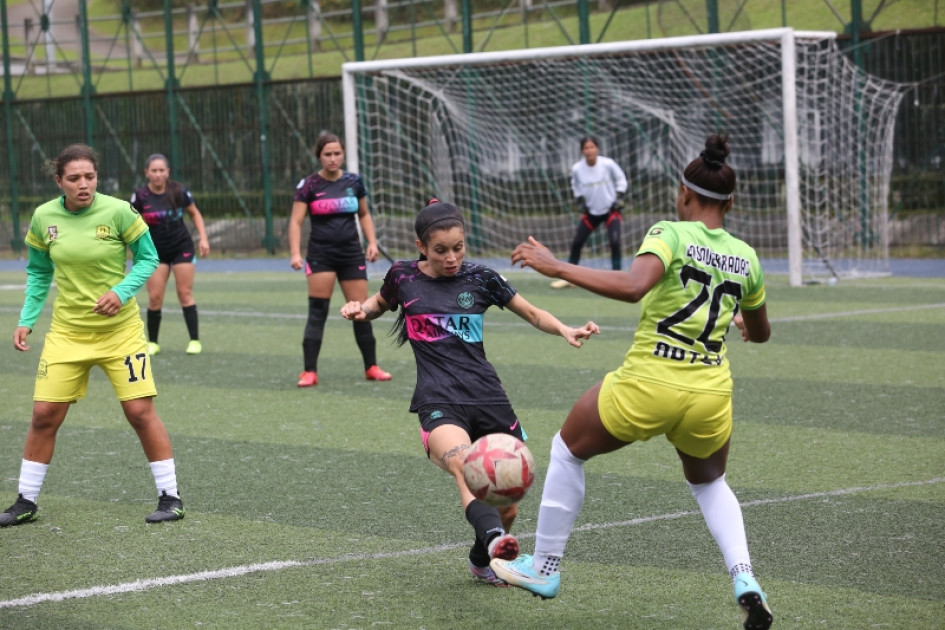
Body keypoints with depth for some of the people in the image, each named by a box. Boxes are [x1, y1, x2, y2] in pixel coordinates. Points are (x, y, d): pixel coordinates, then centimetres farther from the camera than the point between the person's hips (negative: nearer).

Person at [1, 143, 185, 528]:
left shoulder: (117, 212, -13)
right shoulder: (44, 218, -4)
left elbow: (148, 258, -3)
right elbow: (38, 272, 11)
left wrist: (122, 291, -18)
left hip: (120, 329, -2)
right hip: (67, 331, 3)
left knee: (140, 411, -6)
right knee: (44, 415, 0)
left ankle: (170, 497, 7)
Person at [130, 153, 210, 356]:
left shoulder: (178, 192, -9)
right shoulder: (140, 196, -11)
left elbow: (195, 213, 6)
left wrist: (203, 238, -3)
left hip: (182, 248, 0)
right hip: (156, 251, 0)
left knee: (185, 294, -1)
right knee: (154, 297, -4)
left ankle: (195, 341, 4)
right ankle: (152, 343, 9)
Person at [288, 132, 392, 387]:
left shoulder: (354, 182, 4)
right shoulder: (309, 185, -5)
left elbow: (364, 214, 17)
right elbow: (296, 221, -7)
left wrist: (372, 242, 4)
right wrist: (295, 253, -19)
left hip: (351, 253, 3)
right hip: (321, 254, -3)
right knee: (317, 312, -7)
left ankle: (371, 367, 17)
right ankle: (309, 372, -4)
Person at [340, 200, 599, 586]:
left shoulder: (479, 279, 6)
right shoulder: (404, 277, 5)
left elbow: (533, 314, 17)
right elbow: (380, 304, 27)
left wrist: (566, 331, -2)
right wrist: (359, 310, 5)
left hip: (488, 399, 3)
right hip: (439, 403, -3)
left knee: (506, 508, 4)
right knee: (465, 469, -35)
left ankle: (482, 561, 33)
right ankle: (494, 539, -59)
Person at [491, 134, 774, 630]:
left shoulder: (669, 234, -8)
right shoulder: (745, 258, 7)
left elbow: (633, 285, -28)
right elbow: (761, 333, 22)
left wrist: (556, 267, -23)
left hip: (647, 385, -4)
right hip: (710, 396, 4)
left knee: (567, 448, 24)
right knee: (709, 483, 32)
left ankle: (543, 568, 31)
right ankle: (744, 578, 7)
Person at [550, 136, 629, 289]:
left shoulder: (608, 164, -18)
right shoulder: (577, 169, -12)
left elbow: (620, 179, 0)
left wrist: (619, 197, -8)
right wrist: (580, 201, -3)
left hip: (611, 210, -3)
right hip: (591, 212, 3)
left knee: (615, 242, -18)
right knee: (576, 243, 1)